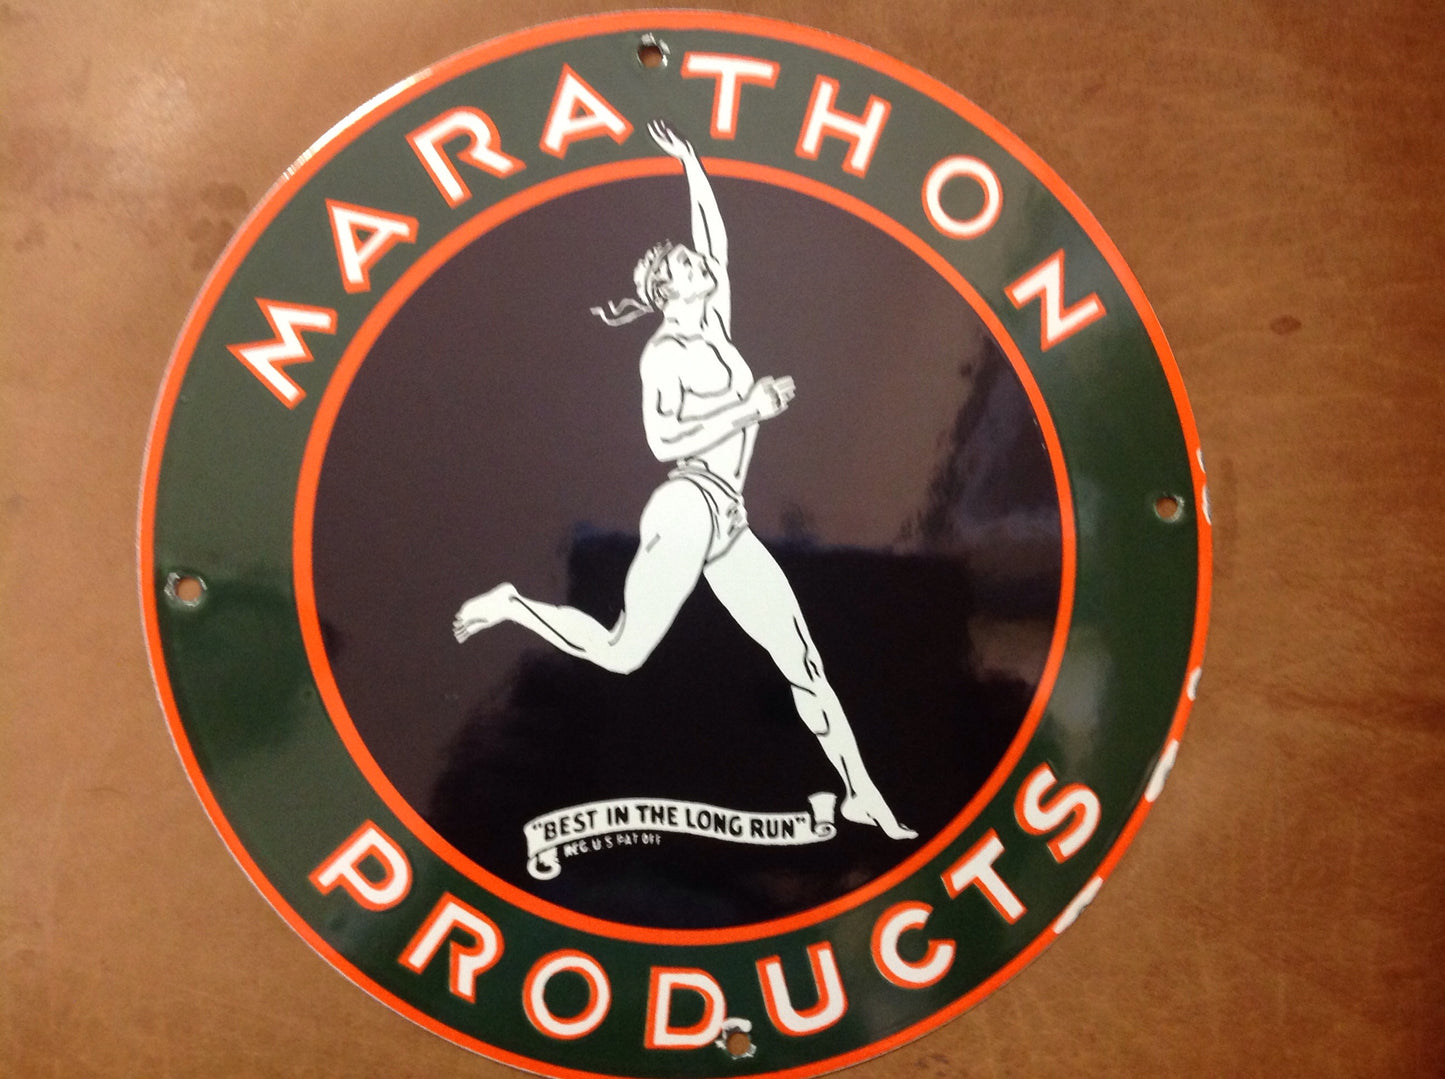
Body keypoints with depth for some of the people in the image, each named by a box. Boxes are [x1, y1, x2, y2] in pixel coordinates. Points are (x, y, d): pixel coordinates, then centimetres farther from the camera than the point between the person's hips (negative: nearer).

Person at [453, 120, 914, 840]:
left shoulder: (714, 328, 14)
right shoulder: (665, 353, -5)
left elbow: (716, 240, 21)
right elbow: (665, 443, -15)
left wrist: (691, 163, 28)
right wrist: (750, 409, -16)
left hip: (728, 523, 7)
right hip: (690, 508, -7)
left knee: (801, 660, 4)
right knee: (621, 654, -4)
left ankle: (862, 795, 9)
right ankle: (509, 606, 16)